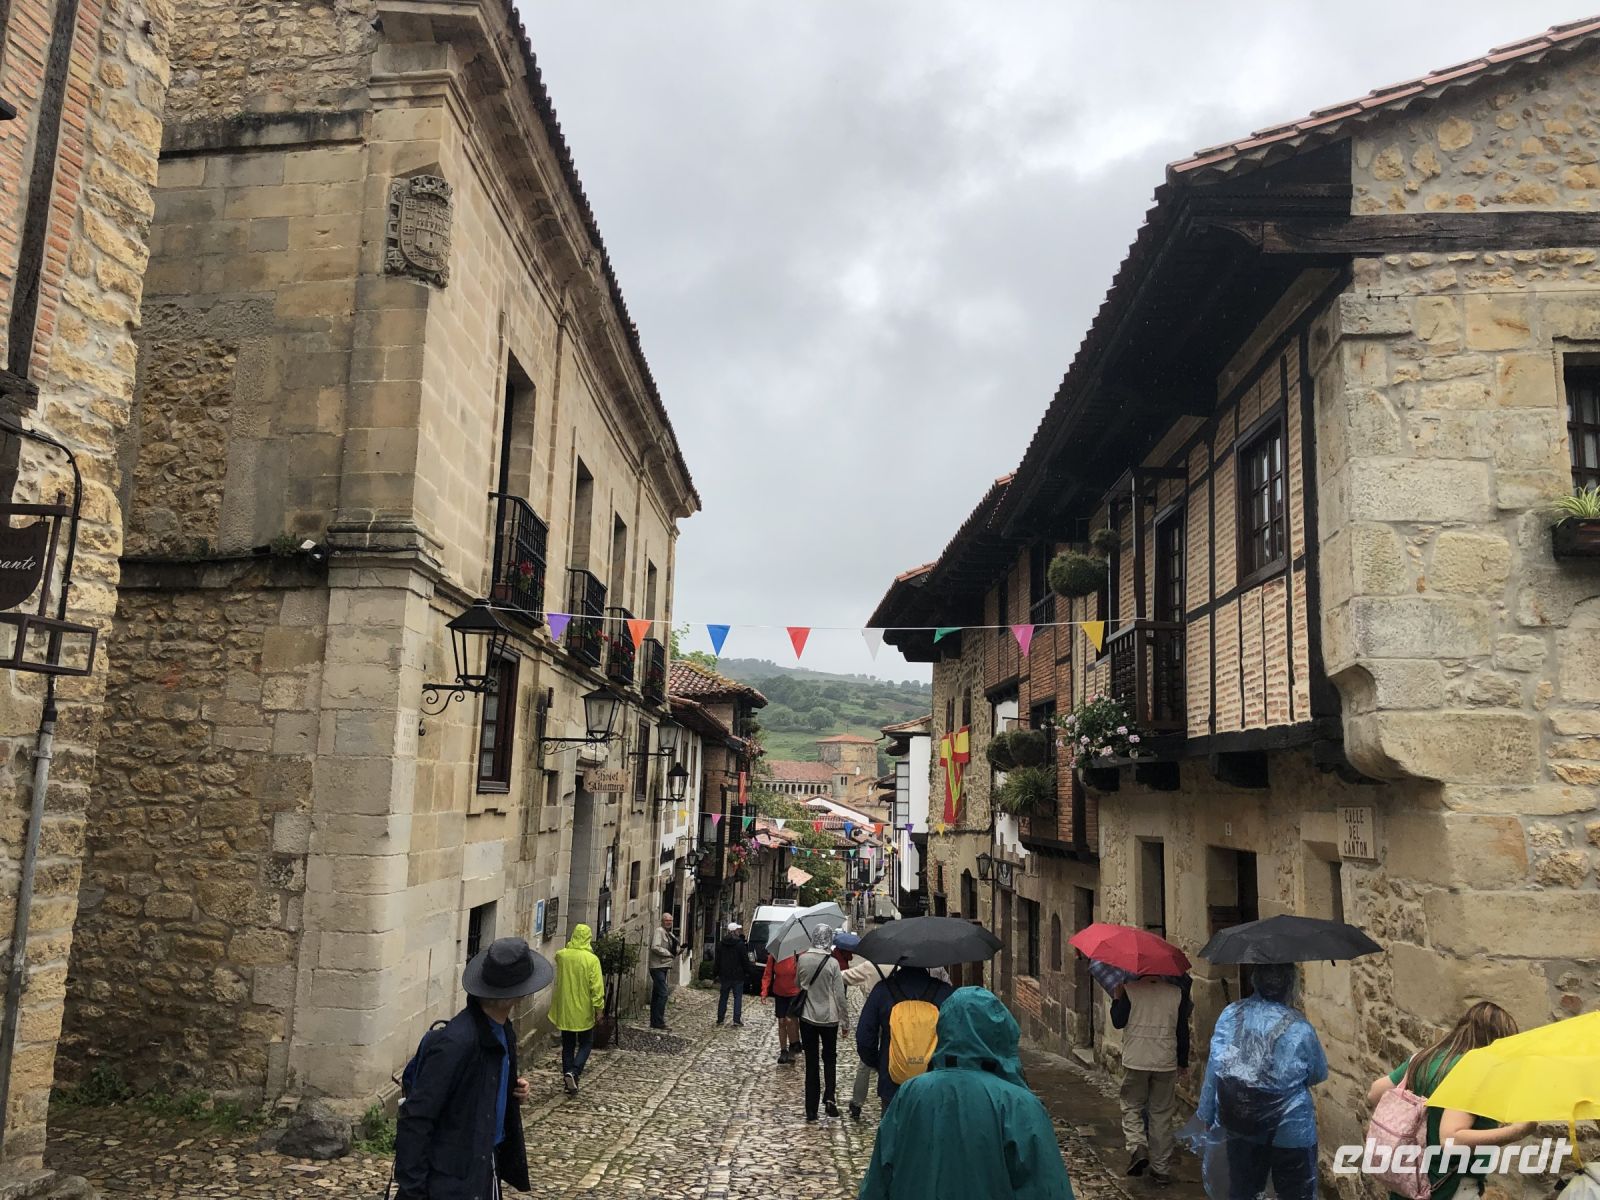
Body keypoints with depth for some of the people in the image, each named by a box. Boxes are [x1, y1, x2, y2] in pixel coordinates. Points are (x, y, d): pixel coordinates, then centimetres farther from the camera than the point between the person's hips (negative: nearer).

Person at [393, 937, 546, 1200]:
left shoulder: (503, 1030, 1)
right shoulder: (456, 1043, -26)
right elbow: (415, 1119, -23)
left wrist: (515, 1089, -2)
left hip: (487, 1165, 8)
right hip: (453, 1179, -8)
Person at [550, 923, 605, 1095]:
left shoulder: (561, 955, -4)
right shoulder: (591, 959, -16)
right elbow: (597, 987, -16)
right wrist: (599, 1007, -6)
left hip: (564, 1010, 4)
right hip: (584, 1011, -3)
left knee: (568, 1046, 15)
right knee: (586, 1044, 11)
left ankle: (568, 1075, 15)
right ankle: (573, 1073, -8)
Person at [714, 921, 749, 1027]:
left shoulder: (720, 944, 3)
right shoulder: (740, 944, -12)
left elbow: (717, 961, 8)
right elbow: (745, 961, -9)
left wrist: (718, 974, 14)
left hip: (724, 976, 4)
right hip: (737, 976, -4)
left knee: (723, 997, 14)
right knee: (738, 997, 2)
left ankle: (720, 1018, 18)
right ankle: (737, 1021, -2)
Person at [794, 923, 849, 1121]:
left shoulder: (802, 959, -7)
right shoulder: (833, 963, -14)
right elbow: (839, 994, -9)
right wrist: (844, 1018, 1)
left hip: (807, 1016, 2)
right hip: (829, 1017, -2)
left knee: (811, 1062, 9)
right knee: (829, 1057, 18)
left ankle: (811, 1110, 10)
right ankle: (830, 1096, -2)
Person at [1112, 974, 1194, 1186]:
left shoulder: (1129, 989, -7)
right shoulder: (1177, 992, 0)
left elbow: (1118, 1022, -4)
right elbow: (1183, 1031, 6)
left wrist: (1116, 999, 10)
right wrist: (1183, 1062, 16)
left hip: (1135, 1060, -2)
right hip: (1166, 1062, 2)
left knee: (1131, 1107, 14)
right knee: (1162, 1114, 11)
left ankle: (1136, 1147, -9)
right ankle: (1161, 1170, 14)